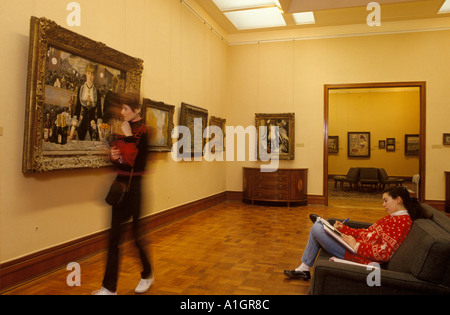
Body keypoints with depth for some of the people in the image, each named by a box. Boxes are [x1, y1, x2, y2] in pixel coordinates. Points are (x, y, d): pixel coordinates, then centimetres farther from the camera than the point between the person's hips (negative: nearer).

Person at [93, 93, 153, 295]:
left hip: (136, 187, -6)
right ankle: (109, 287, 18)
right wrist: (113, 155, -2)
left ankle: (147, 275, 34)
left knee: (137, 235, 8)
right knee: (114, 236, 7)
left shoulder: (143, 131, -11)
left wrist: (128, 136, -18)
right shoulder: (123, 128, 9)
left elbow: (136, 160, -22)